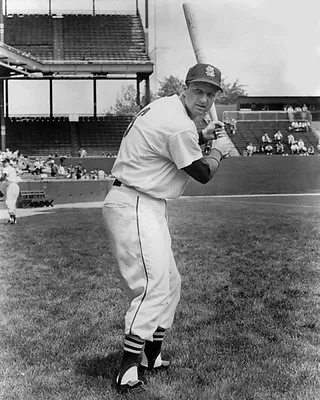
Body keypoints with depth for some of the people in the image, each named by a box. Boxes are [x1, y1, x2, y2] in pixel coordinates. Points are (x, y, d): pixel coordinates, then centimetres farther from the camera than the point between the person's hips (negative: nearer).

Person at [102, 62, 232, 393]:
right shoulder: (179, 125, -19)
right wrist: (219, 149, 9)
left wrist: (202, 136, 20)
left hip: (148, 207, 11)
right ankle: (128, 371, -17)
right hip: (133, 207, -11)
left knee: (170, 281, 16)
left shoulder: (165, 106, 12)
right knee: (154, 287, -18)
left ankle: (152, 357, 25)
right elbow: (203, 174, -9)